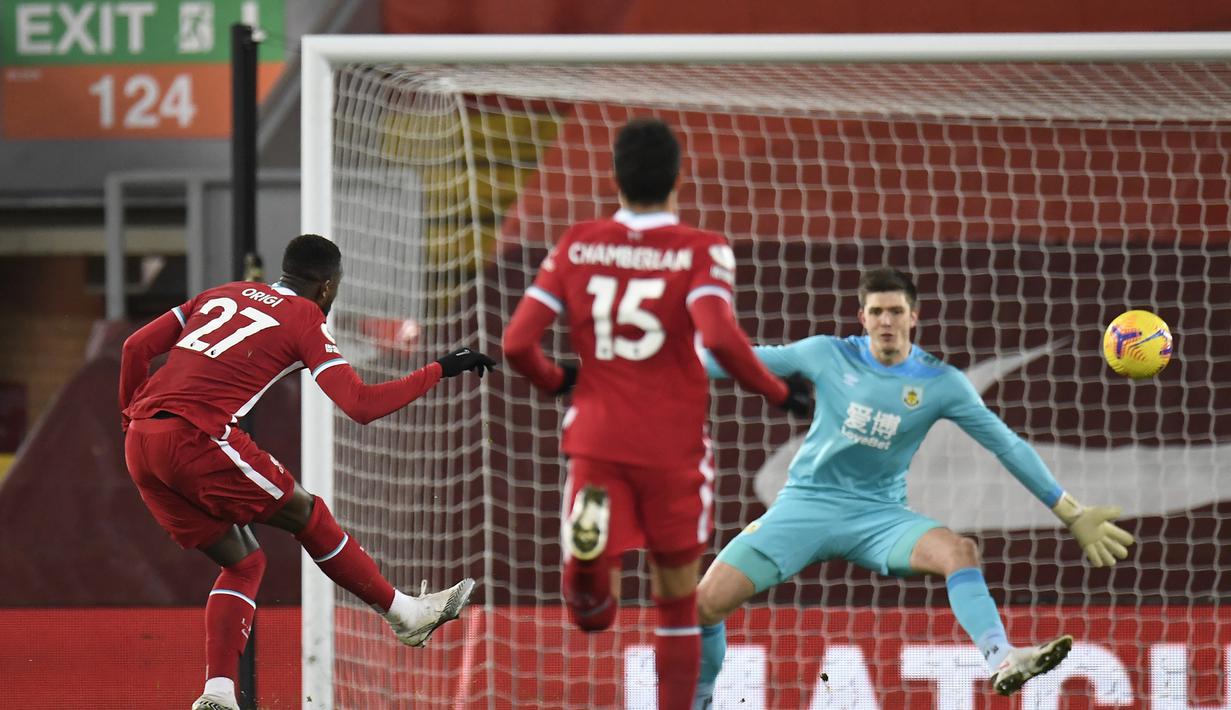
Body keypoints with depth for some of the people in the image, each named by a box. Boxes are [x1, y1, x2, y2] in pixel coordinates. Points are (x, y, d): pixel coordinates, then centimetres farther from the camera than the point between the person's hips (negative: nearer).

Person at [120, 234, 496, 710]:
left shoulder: (224, 295, 23)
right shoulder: (304, 318, 4)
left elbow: (137, 347, 18)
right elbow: (359, 406, -6)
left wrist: (132, 420, 28)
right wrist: (439, 370, 4)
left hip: (141, 441, 7)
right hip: (197, 437, -7)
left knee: (243, 563, 16)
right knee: (307, 515, 12)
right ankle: (404, 615, 21)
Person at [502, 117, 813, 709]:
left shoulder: (576, 247, 5)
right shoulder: (702, 252, -4)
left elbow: (516, 343, 0)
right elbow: (719, 338, -21)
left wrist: (555, 381, 20)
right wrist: (778, 393, -5)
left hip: (596, 438, 1)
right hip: (673, 446, -1)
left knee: (590, 607, -4)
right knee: (677, 600, 15)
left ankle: (589, 542, -38)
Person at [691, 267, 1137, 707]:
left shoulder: (942, 384, -2)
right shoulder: (828, 356, -2)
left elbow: (1009, 447, 0)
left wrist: (1072, 516, -1)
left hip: (878, 514, 0)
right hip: (806, 505, 0)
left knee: (959, 550, -32)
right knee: (709, 600, -17)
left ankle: (1001, 661, -49)